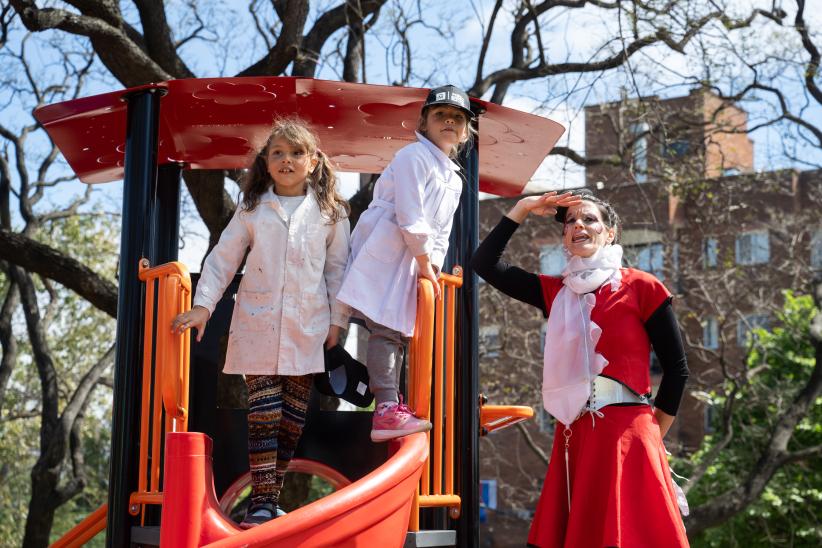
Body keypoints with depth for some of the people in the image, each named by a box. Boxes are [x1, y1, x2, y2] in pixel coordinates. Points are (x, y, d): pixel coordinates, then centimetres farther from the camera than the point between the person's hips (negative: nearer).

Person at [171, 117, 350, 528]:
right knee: (263, 413, -7)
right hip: (258, 324, -1)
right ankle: (261, 502, -3)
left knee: (292, 417, 3)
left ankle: (270, 499, 12)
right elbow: (223, 258, 7)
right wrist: (202, 305, -2)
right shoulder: (252, 208, 7)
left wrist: (337, 320, 4)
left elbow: (337, 268, 8)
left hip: (308, 328, 1)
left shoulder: (331, 212, 6)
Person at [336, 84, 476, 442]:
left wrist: (433, 267, 7)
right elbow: (409, 216, -17)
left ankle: (391, 406, 16)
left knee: (397, 331, 11)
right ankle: (386, 411, -17)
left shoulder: (454, 181, 19)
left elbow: (441, 233, 21)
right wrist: (424, 261, -11)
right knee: (384, 329, -14)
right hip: (383, 255, -9)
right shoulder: (414, 156, -9)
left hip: (411, 263, 9)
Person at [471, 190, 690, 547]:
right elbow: (483, 263, 12)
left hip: (625, 435, -4)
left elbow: (676, 368, 2)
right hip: (572, 438, 5)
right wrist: (523, 209, 10)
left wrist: (650, 436, 3)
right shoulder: (555, 292, 13)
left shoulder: (641, 287, 0)